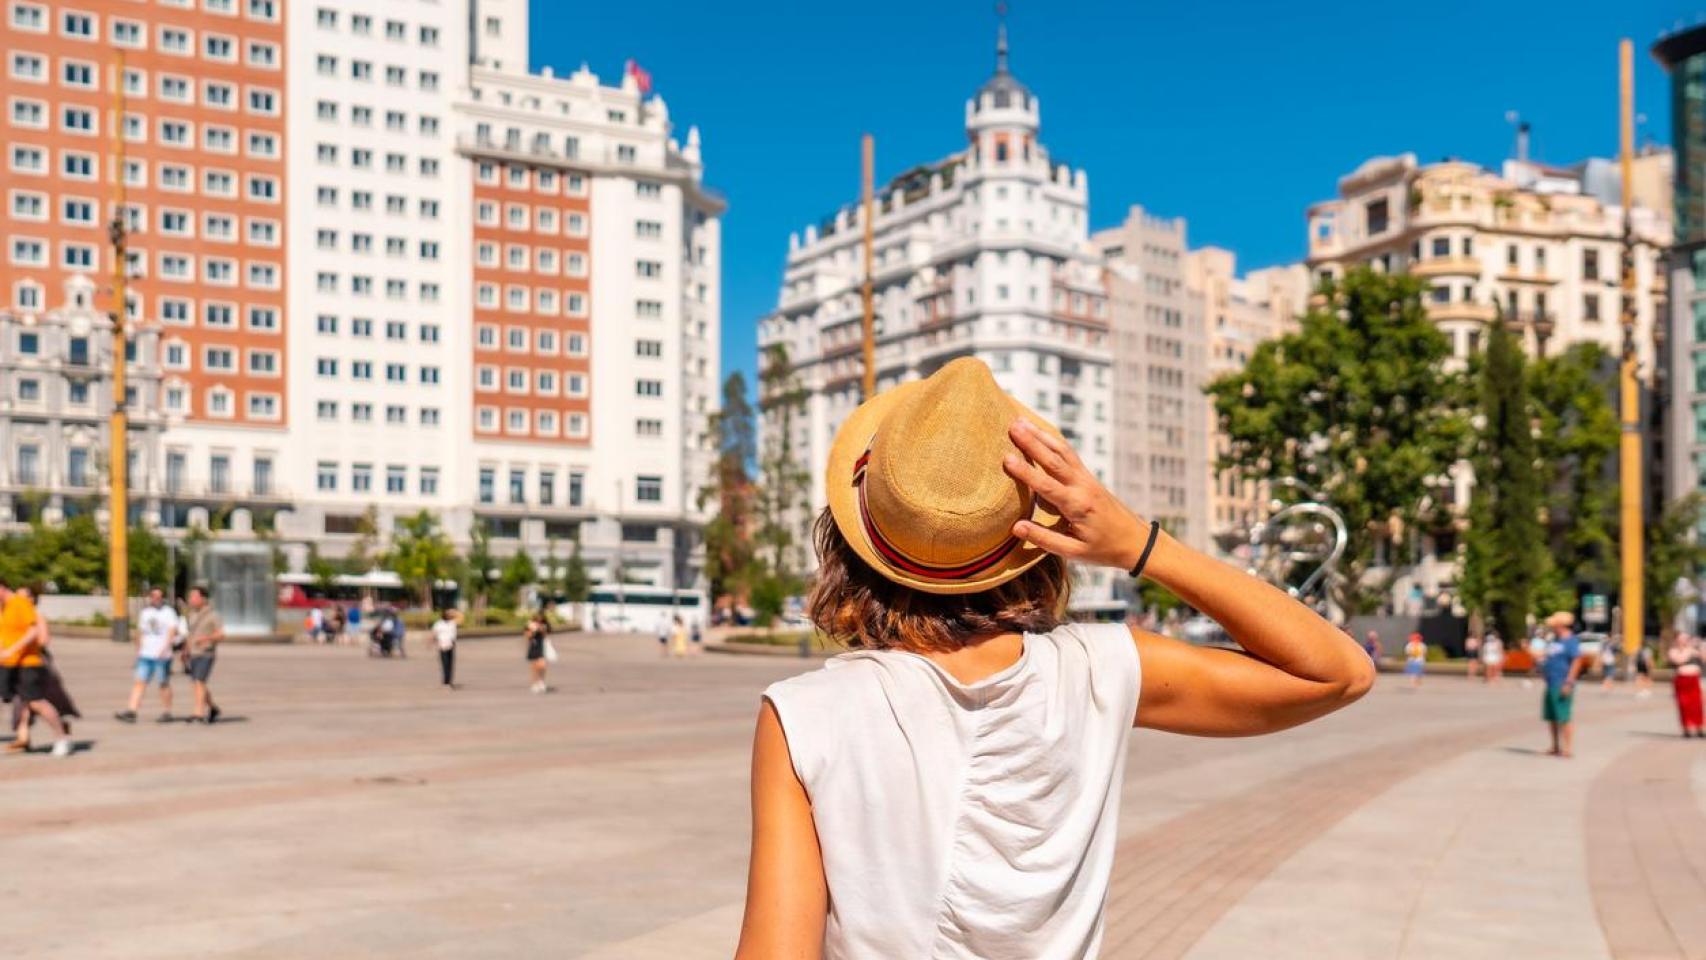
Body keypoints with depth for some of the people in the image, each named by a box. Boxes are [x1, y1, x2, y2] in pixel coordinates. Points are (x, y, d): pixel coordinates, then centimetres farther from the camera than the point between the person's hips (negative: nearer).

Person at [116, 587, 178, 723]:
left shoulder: (169, 613, -2)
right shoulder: (144, 612, 17)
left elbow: (172, 631, -13)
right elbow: (140, 632, 24)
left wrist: (165, 648, -25)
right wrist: (138, 650, 21)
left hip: (162, 656, -5)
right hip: (145, 655, 5)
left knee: (164, 684, 1)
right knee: (139, 682, -4)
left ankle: (167, 712, 9)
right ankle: (131, 712, -10)